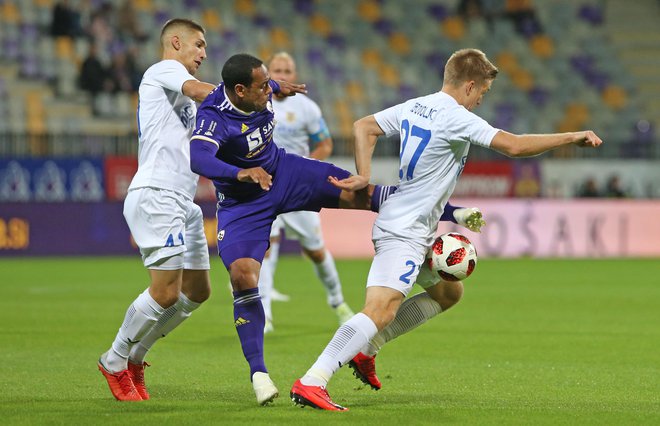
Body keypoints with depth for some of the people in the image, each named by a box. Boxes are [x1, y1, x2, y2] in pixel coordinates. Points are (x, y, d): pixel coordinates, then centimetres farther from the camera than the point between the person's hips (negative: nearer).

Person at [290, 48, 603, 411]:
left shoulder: (413, 107, 9)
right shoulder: (455, 118, -17)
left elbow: (363, 127, 14)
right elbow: (514, 146, -19)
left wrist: (364, 177, 8)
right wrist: (572, 137, -10)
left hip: (416, 231, 11)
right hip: (404, 231, -11)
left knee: (449, 292, 24)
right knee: (381, 311, -21)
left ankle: (364, 349, 20)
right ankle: (310, 383, -29)